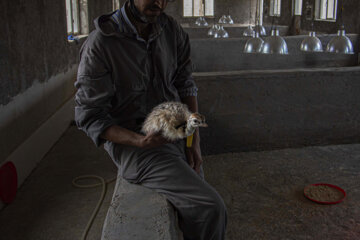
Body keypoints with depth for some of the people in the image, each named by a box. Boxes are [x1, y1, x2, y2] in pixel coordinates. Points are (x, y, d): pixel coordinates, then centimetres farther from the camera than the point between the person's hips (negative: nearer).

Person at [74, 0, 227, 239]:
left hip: (177, 137, 6)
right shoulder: (99, 44, -15)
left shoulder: (172, 30, 2)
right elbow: (89, 116, -12)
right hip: (132, 144, -6)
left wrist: (195, 142, -1)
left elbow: (185, 84, 8)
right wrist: (138, 141, -27)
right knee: (211, 208, -19)